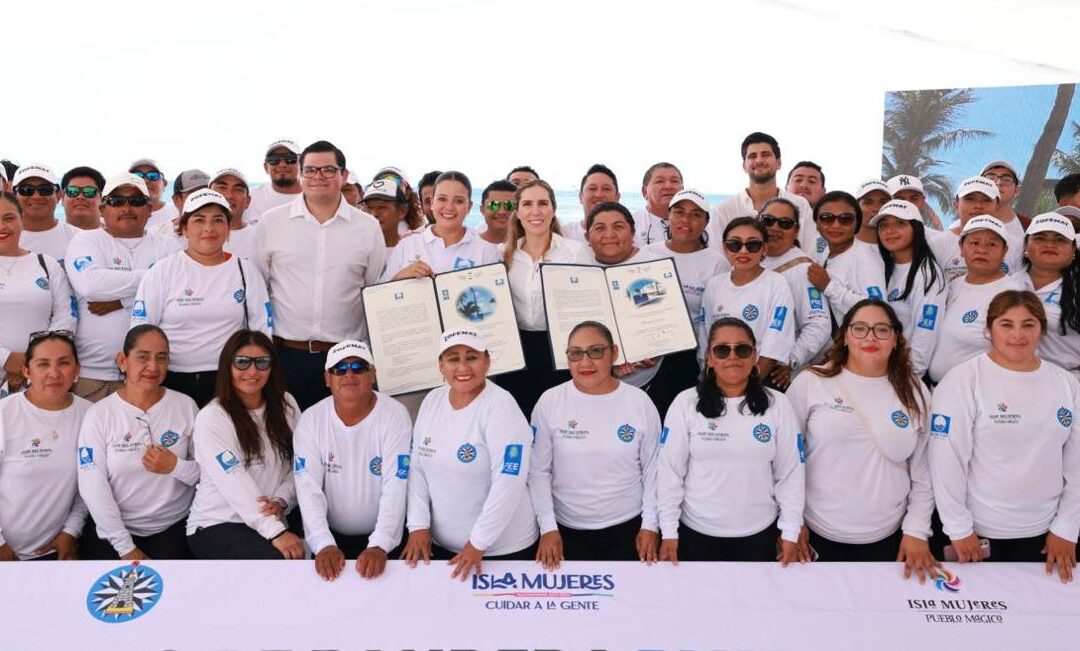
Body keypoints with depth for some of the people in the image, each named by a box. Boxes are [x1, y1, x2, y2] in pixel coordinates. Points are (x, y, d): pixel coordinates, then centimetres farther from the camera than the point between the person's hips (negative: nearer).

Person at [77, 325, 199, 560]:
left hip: (173, 529, 1)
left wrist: (176, 467, -18)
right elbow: (92, 486, -9)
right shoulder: (99, 413, -4)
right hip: (112, 530, -1)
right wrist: (126, 548, -12)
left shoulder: (185, 406, 1)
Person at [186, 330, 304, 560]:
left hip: (272, 523, 4)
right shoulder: (211, 418, -8)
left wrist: (281, 501, -13)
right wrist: (276, 532, -28)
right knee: (280, 560, -31)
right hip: (215, 526, -4)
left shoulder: (285, 405, 9)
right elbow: (235, 483, -18)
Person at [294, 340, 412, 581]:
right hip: (332, 536, 2)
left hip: (385, 536, -2)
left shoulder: (395, 416, -9)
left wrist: (379, 546, -27)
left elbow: (395, 489, -15)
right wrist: (324, 545, -22)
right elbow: (309, 489, -9)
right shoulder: (310, 421, -2)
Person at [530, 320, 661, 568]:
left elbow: (652, 469, 1)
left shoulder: (639, 402, -6)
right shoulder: (549, 402, -8)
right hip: (567, 530, 0)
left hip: (627, 528, 0)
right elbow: (538, 471, -3)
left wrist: (650, 526, 0)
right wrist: (547, 528, -7)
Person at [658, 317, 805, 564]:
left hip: (759, 534, 1)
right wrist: (669, 533, -7)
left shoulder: (777, 405, -4)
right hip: (697, 533, -1)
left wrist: (790, 534, -2)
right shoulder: (686, 403, -8)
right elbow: (669, 471, -5)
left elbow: (790, 472, -1)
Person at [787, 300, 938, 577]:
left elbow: (924, 471, 4)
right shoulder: (810, 383, -6)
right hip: (818, 535, -1)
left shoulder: (915, 393, 1)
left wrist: (917, 532, 0)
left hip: (888, 539, 2)